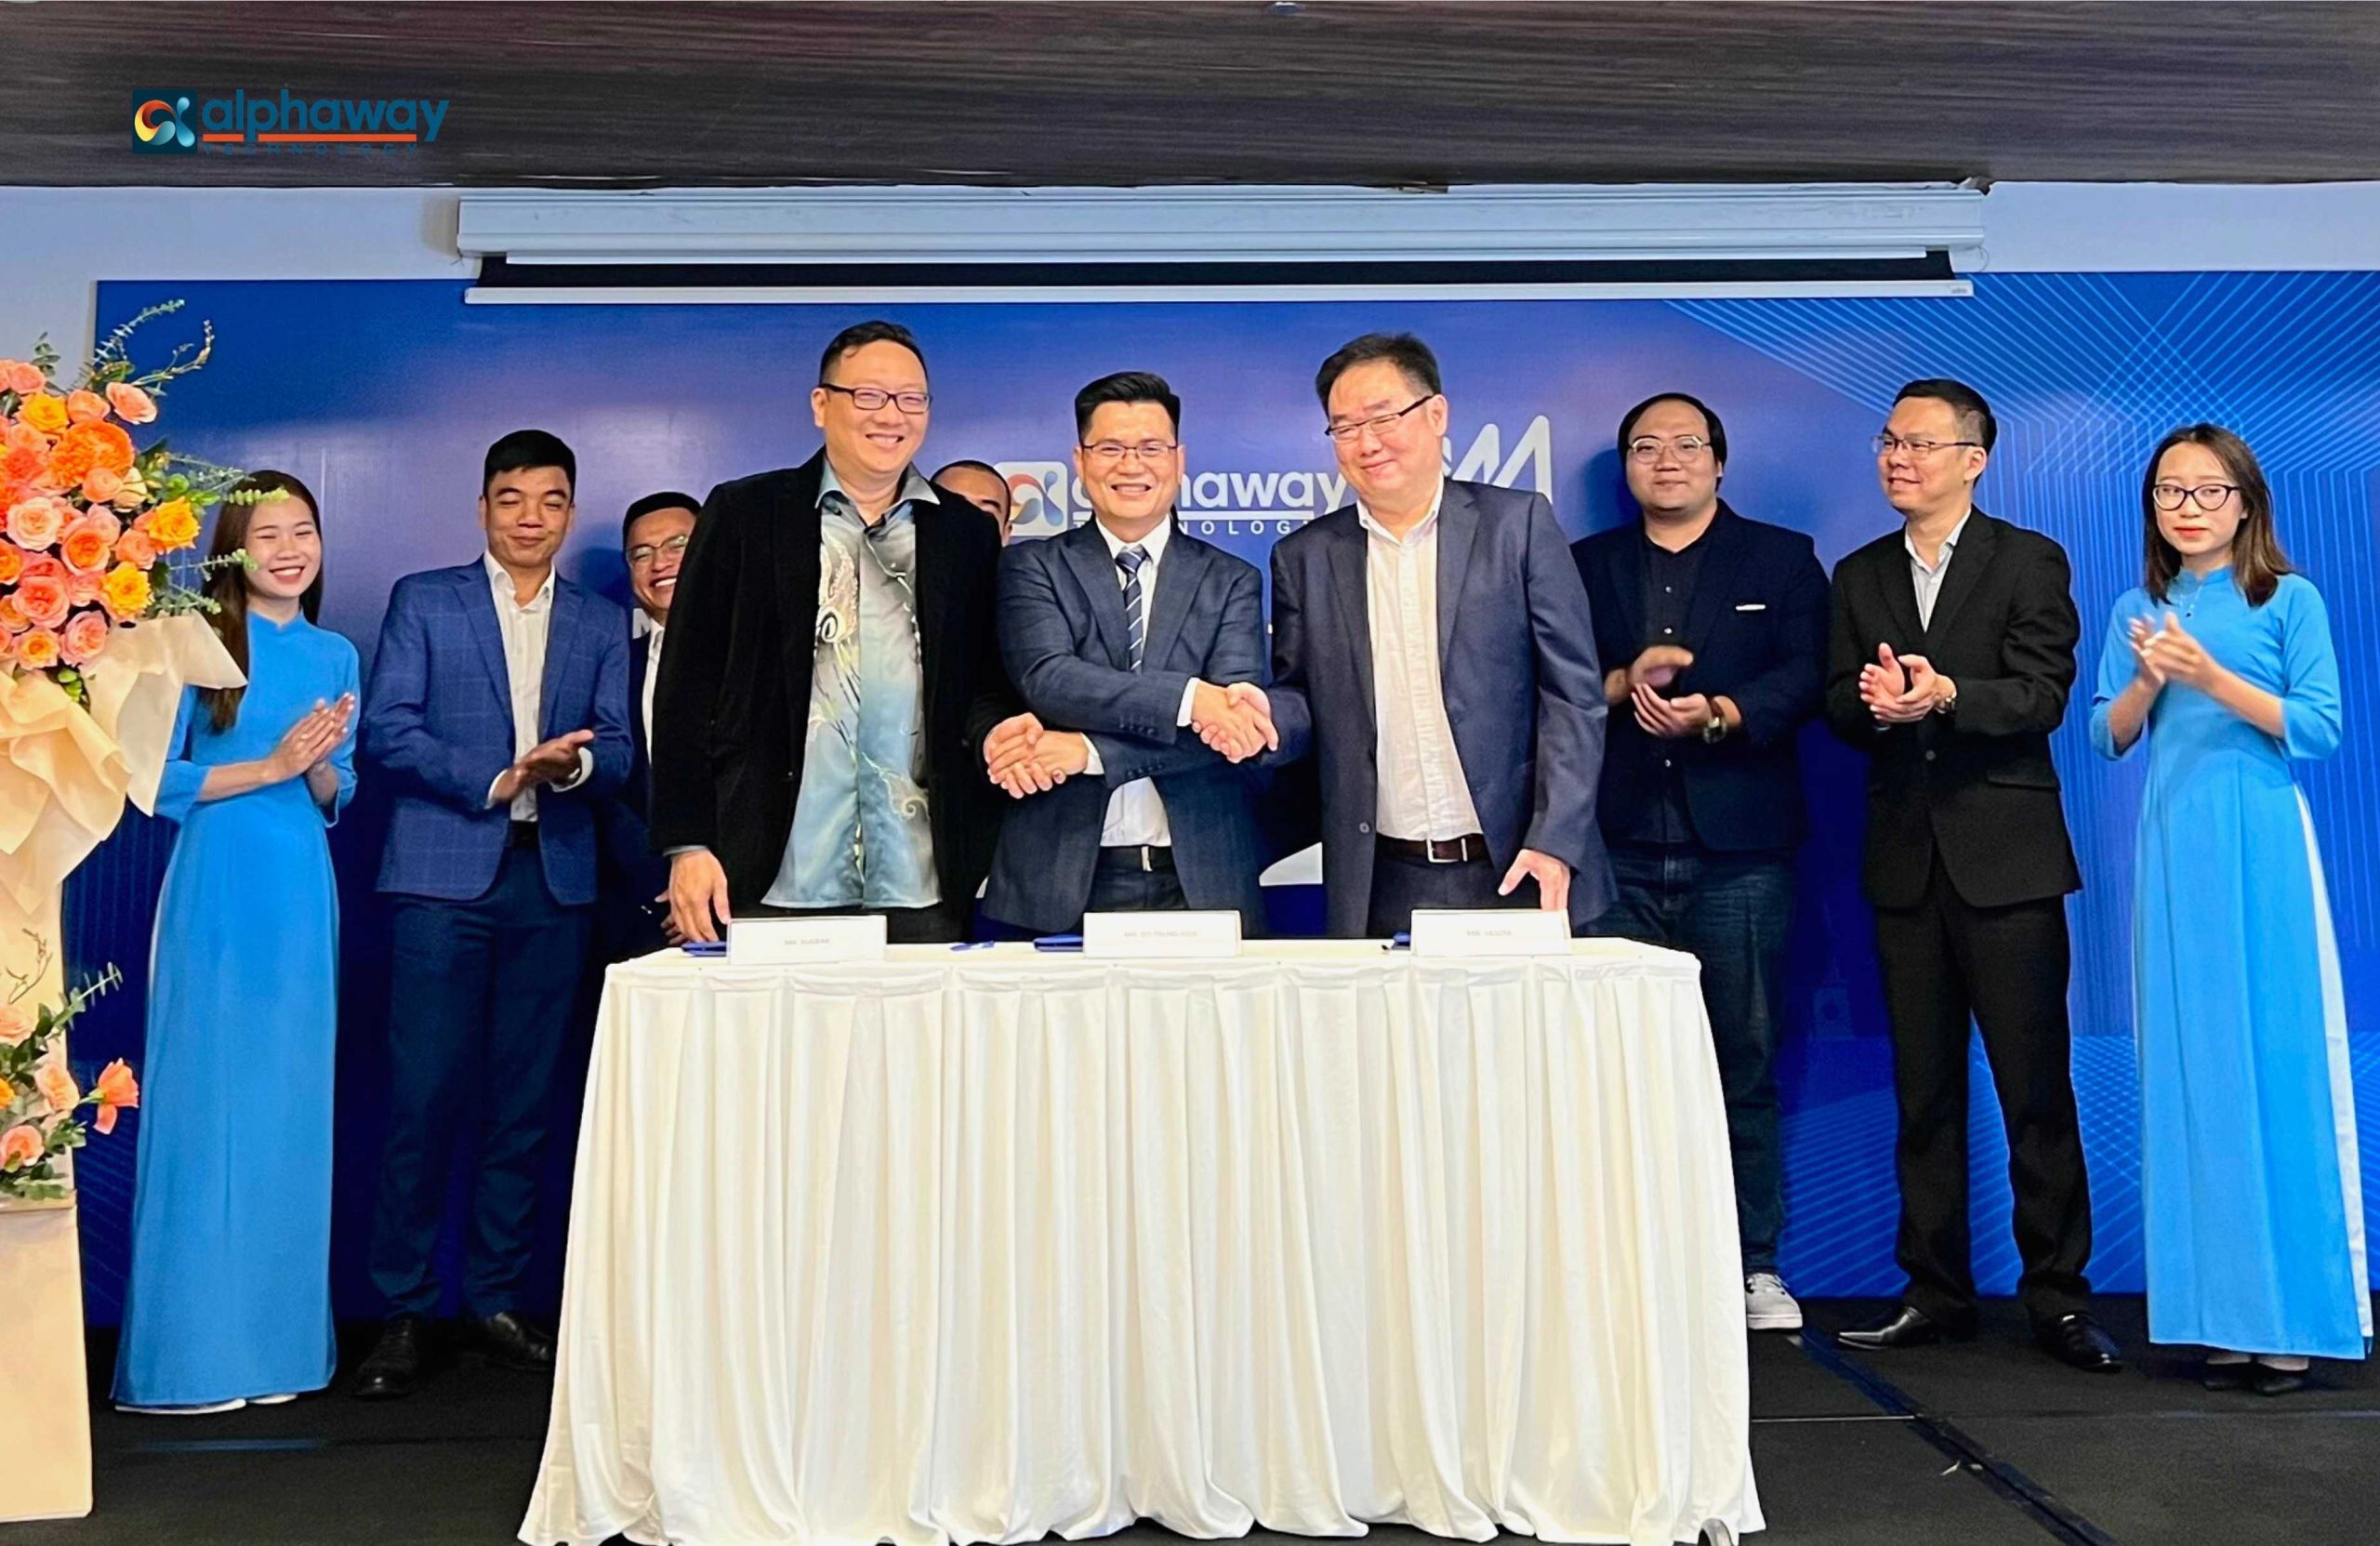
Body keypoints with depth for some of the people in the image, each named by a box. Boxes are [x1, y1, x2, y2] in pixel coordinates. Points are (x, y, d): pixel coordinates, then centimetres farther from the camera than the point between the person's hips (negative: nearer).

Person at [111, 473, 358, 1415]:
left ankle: (276, 1337, 16)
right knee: (203, 1102, -2)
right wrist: (270, 766, -13)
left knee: (290, 1107, 7)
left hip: (302, 894, 5)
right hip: (214, 890, -4)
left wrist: (323, 764, -6)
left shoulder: (336, 656, 13)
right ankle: (190, 1350, 7)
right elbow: (159, 780, -5)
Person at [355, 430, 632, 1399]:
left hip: (555, 881, 2)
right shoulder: (423, 601, 8)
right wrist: (498, 780, -11)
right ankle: (405, 1311, 7)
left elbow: (618, 750, 6)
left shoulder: (601, 623, 15)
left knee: (524, 1101, 6)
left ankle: (497, 1299, 16)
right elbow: (387, 731, -2)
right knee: (423, 1095, -4)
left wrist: (572, 763, -16)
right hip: (444, 874, -2)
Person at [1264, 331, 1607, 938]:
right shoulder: (1304, 556, 8)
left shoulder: (1518, 523, 1)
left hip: (1517, 871, -1)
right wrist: (1261, 720, -12)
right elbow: (1300, 699, 11)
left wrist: (1554, 841, -10)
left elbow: (1574, 694, -1)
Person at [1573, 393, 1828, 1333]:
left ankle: (1754, 1264, 14)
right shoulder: (1585, 567, 17)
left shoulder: (1782, 559, 13)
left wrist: (1718, 712, -18)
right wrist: (1624, 683, -12)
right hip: (1617, 852, 1)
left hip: (1739, 852, -1)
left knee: (1744, 1060, 3)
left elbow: (1804, 678, -2)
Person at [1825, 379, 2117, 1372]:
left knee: (2036, 1085, 0)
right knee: (1923, 1091, 9)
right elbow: (1839, 706, 6)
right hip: (1906, 860, 4)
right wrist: (1872, 700, -17)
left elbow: (2042, 695, -10)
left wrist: (1945, 695, -27)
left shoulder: (2030, 562, 2)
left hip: (2005, 857, -4)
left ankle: (2057, 1296, 11)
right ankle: (1935, 1290, 17)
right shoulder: (1860, 576, 15)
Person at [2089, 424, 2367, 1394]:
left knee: (2278, 1061, -2)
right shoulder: (2139, 612, 12)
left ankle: (2291, 1312, 7)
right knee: (2191, 1071, 3)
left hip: (2261, 849, -3)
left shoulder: (2290, 601, 3)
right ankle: (2220, 1310, 11)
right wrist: (2150, 678, -9)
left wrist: (2211, 676, -15)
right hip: (2172, 851, 3)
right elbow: (2108, 740, 9)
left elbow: (2319, 731, -5)